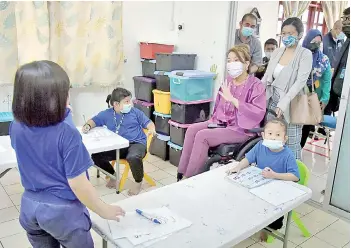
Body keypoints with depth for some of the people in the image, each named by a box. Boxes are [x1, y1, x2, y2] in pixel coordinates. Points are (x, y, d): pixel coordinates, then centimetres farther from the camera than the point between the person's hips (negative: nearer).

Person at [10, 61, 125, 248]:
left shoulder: (16, 128, -9)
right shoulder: (66, 134, -27)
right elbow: (77, 183, -24)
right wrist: (105, 211, -11)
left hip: (30, 206, 6)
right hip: (63, 211, -5)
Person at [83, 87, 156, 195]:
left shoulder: (135, 112, 9)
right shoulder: (106, 114, 11)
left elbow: (148, 122, 9)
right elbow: (94, 121, 18)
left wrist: (152, 129, -14)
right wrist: (88, 125, -6)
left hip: (136, 143, -3)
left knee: (133, 157, -38)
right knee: (95, 155, -14)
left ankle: (138, 182, -5)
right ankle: (113, 175, 13)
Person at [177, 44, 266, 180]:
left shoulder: (255, 85, -12)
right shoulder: (228, 81, 8)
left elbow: (259, 113, -26)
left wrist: (233, 99, -27)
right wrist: (215, 120, 6)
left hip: (241, 129, -7)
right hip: (221, 122, 8)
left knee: (202, 136, -24)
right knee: (192, 129, -11)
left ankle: (190, 178, -12)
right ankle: (183, 172, -7)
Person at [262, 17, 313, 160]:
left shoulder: (305, 54, -7)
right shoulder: (277, 52, 9)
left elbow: (300, 81, -16)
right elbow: (267, 77, 10)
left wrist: (283, 103, -26)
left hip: (290, 105, -5)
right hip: (272, 102, 5)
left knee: (291, 145, 0)